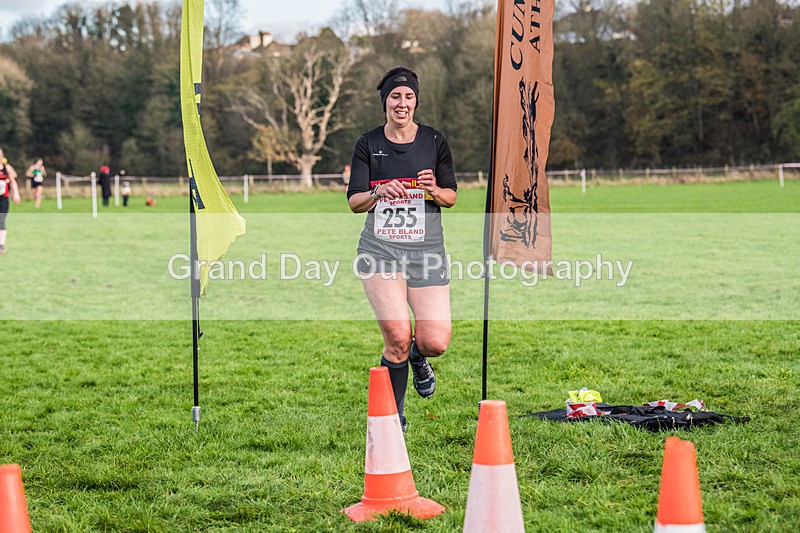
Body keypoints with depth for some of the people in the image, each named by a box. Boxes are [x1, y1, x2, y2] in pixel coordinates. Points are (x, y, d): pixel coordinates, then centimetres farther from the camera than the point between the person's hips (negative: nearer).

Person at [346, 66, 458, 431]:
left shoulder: (434, 141, 5)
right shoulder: (368, 144, 4)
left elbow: (452, 197, 9)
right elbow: (354, 202, 2)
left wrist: (434, 190, -13)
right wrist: (379, 193, -19)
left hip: (426, 250, 1)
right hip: (380, 250, -1)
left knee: (434, 342, -11)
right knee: (398, 337, -16)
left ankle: (417, 358, 29)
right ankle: (394, 417, 5)